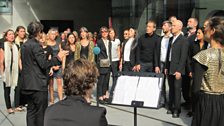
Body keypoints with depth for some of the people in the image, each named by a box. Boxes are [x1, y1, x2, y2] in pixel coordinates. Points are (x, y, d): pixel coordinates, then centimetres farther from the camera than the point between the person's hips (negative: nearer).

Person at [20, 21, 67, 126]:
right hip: (38, 85, -8)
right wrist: (58, 58, -13)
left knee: (31, 110, 13)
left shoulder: (24, 45, 11)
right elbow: (44, 64, -21)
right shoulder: (36, 45, -16)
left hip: (27, 84, 8)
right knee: (41, 112, 2)